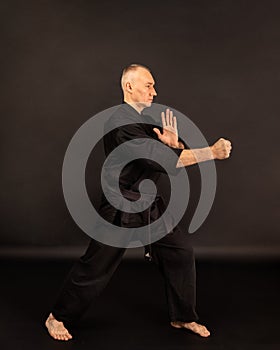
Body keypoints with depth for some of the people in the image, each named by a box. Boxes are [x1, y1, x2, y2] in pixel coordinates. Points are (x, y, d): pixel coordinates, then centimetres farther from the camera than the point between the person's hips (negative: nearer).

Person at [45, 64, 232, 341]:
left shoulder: (147, 118, 8)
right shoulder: (121, 122, -21)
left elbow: (173, 154, 9)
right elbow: (163, 160, -29)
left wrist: (174, 143, -16)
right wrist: (212, 152, -29)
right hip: (121, 210, -8)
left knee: (180, 253, 9)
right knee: (95, 267, 1)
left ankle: (182, 317, 27)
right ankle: (58, 318, 22)